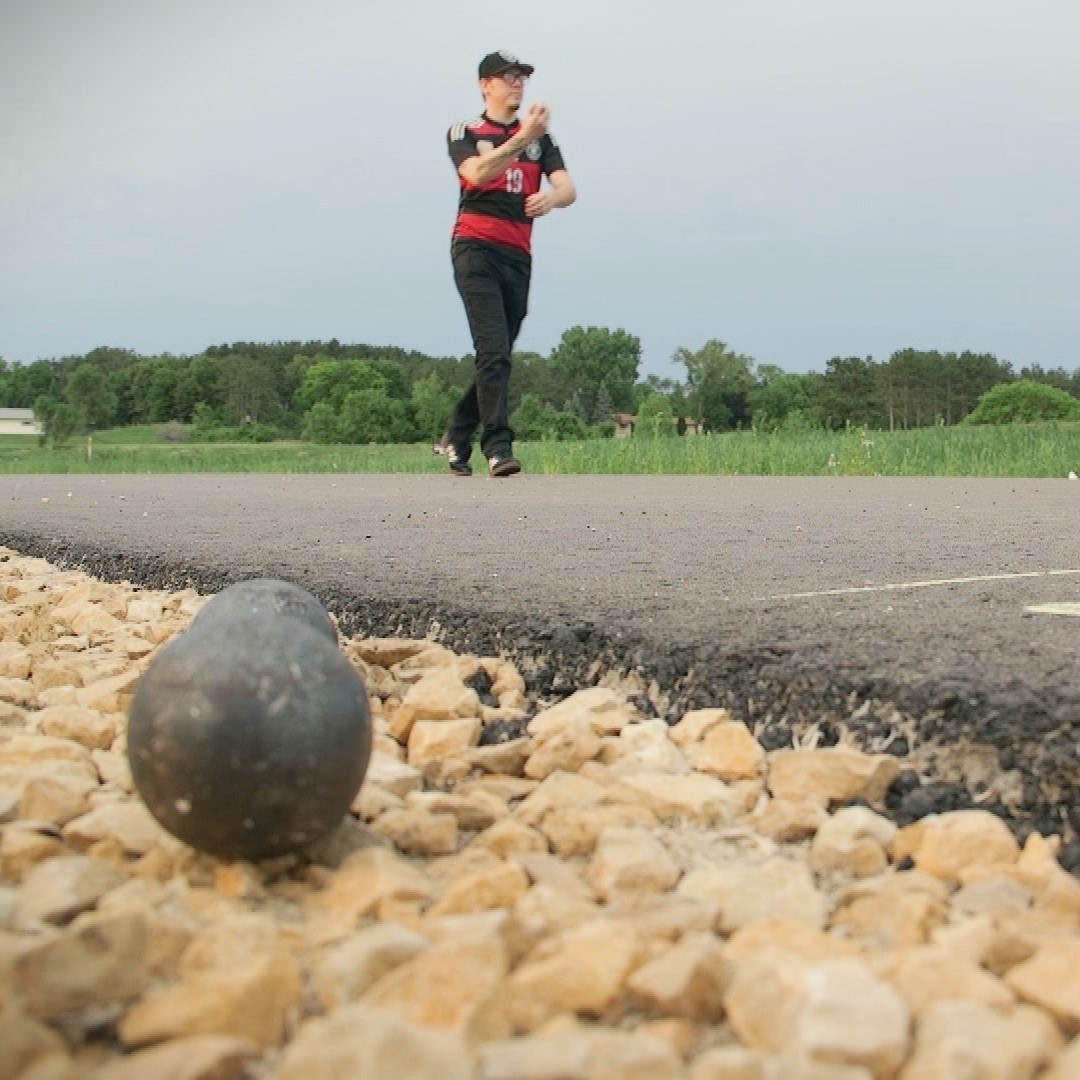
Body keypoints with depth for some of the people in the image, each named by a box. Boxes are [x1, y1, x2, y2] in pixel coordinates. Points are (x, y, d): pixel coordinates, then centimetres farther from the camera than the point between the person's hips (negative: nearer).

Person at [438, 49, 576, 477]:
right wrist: (522, 137, -25)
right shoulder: (464, 132, 7)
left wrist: (551, 197, -23)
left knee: (497, 357, 8)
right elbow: (477, 173, -15)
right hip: (476, 248, -4)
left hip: (519, 256, 4)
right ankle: (498, 448, -20)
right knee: (493, 352, -17)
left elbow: (567, 188, 1)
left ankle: (456, 438, 24)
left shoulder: (540, 138, 16)